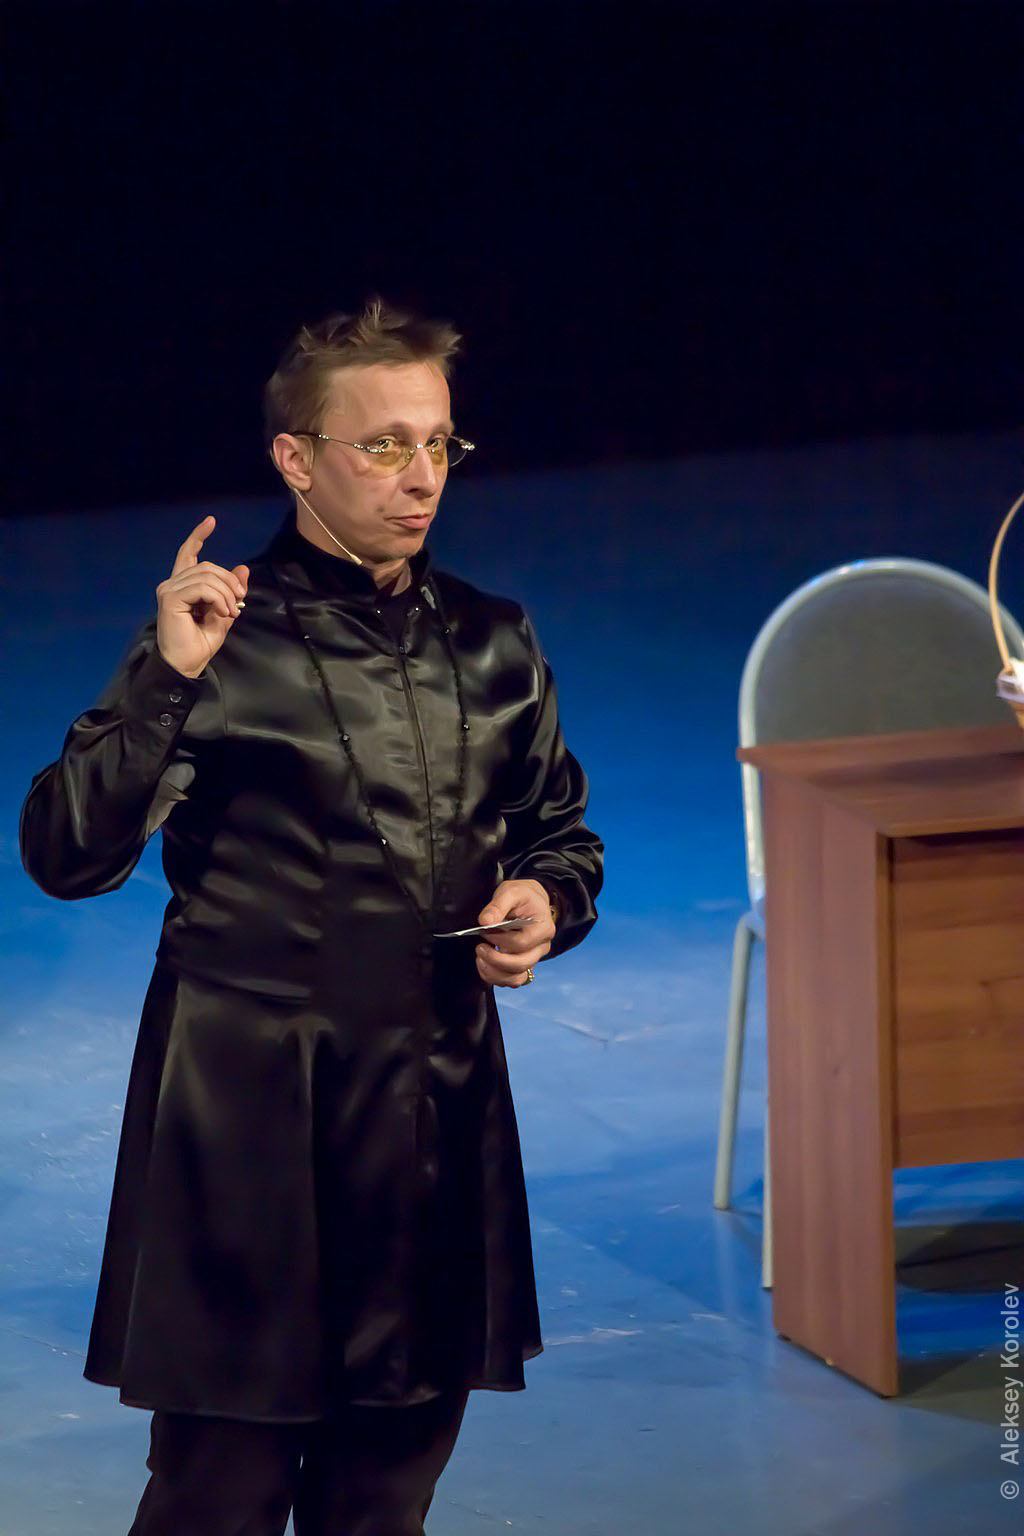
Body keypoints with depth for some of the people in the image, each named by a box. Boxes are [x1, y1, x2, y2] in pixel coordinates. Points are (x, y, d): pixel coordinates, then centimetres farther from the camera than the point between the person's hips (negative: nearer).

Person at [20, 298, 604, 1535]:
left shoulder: (491, 646, 11)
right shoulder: (224, 636, -4)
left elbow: (562, 833, 25)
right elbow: (67, 857, -10)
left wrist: (547, 901, 2)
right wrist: (167, 680, -22)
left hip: (442, 1108, 5)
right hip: (251, 1119, -5)